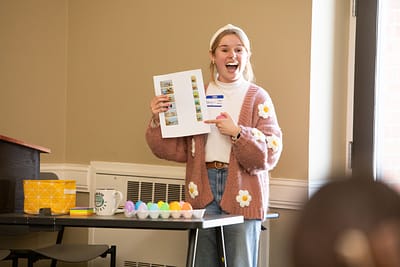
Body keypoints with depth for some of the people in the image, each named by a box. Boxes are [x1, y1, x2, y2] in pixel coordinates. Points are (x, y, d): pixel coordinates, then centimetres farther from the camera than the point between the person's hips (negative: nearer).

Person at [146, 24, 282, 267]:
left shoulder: (258, 98, 2)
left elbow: (271, 153, -6)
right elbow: (178, 149, 9)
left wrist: (237, 133, -17)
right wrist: (158, 121, -5)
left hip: (242, 195, -3)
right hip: (203, 190, 3)